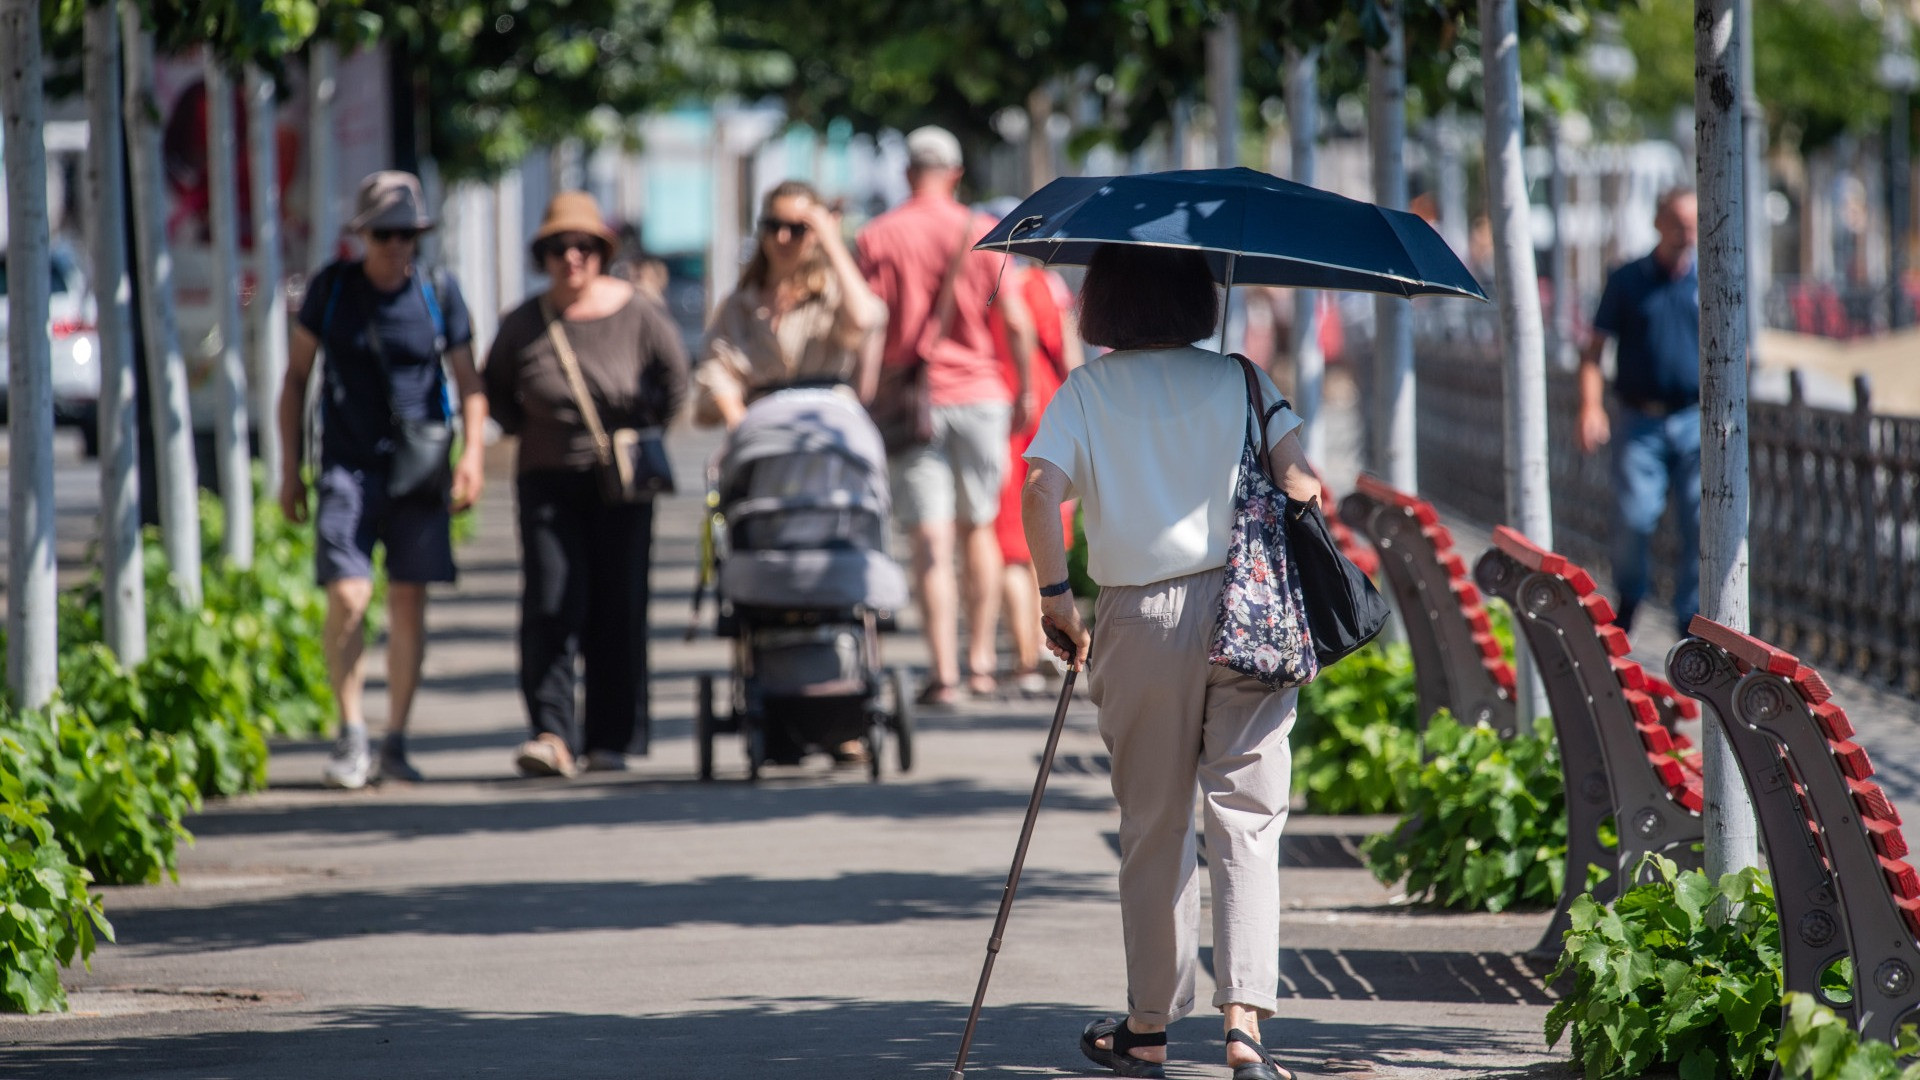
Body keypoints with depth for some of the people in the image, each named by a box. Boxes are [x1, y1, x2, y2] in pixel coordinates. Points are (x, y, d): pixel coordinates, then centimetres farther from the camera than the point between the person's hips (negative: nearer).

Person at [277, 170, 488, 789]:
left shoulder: (438, 294, 3)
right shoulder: (332, 290, 2)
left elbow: (469, 382, 9)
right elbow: (295, 376, 9)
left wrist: (472, 452, -7)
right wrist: (290, 467, 6)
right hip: (348, 468, -1)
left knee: (410, 603, 2)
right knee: (347, 598, -13)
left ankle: (396, 741, 12)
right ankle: (351, 739, -2)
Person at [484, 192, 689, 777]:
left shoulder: (636, 313, -3)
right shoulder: (522, 325, 0)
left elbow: (673, 373, 12)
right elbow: (495, 389, 18)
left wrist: (646, 430, 5)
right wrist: (526, 431, 7)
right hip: (547, 481, 0)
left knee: (618, 608, 2)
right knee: (550, 604, -12)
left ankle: (611, 740, 10)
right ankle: (552, 735, -16)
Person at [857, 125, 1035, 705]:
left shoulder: (878, 237, -1)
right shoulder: (981, 233, 1)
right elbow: (1017, 322, 0)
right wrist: (1024, 391, 12)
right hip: (979, 394, 2)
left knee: (931, 542, -4)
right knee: (978, 528, 17)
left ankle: (944, 674, -11)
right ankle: (981, 660, 22)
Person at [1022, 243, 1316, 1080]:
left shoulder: (1085, 393, 3)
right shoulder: (1239, 382, 4)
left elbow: (1040, 492, -12)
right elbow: (1298, 479, -6)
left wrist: (1055, 593, -3)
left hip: (1142, 622, 0)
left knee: (1153, 827, 13)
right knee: (1245, 822, 1)